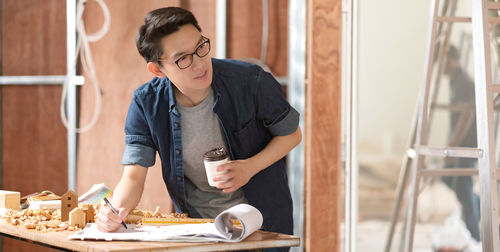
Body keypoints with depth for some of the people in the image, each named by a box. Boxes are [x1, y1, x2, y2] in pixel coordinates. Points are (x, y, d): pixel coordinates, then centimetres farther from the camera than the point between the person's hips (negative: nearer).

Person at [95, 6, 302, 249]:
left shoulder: (249, 81, -14)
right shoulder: (146, 103, -9)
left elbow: (291, 133, 2)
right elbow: (133, 177, -8)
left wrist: (250, 167, -15)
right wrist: (115, 210, -30)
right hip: (197, 225, 3)